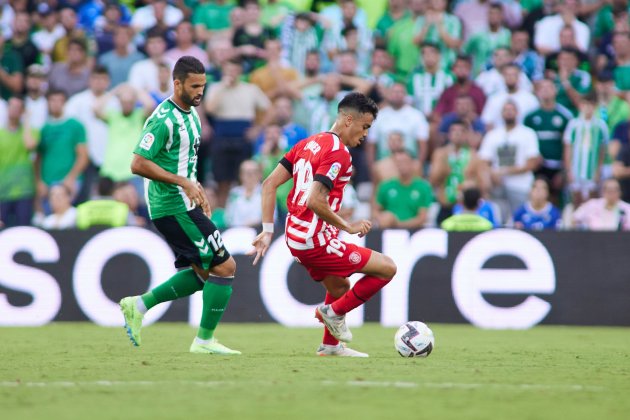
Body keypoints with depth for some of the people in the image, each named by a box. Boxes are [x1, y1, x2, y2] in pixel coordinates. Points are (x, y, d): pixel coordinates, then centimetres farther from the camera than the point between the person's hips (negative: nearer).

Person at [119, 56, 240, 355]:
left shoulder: (191, 113, 13)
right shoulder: (164, 120, -18)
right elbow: (138, 164, -22)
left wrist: (196, 190, 16)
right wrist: (183, 182, -22)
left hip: (183, 205, 10)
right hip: (175, 208, -10)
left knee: (203, 273, 13)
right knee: (224, 267, -7)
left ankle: (139, 305, 16)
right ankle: (204, 340, 0)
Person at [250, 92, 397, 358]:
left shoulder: (308, 144, 12)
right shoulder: (338, 152, -15)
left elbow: (269, 184, 9)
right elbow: (314, 201, -26)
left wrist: (267, 231, 9)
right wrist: (348, 227, -14)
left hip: (296, 237, 10)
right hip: (315, 241, -10)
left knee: (340, 288, 30)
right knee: (387, 268, -4)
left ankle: (330, 345, 34)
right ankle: (334, 312, 2)